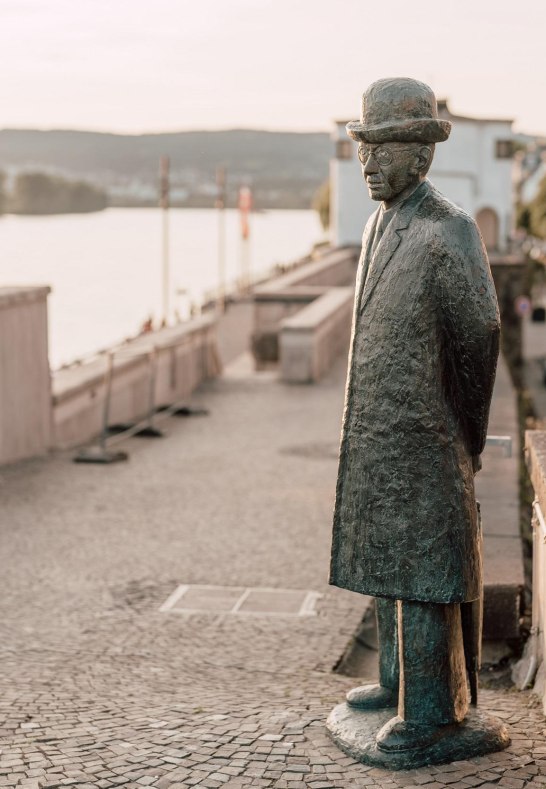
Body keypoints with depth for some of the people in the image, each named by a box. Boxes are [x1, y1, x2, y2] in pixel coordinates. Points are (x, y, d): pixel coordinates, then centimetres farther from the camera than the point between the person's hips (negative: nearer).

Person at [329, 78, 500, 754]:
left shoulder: (449, 232, -16)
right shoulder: (381, 226, 10)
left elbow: (479, 336, -11)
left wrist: (467, 439, 0)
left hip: (421, 441, -9)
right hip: (374, 436, 9)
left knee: (423, 576, -2)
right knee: (387, 564, 17)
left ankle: (432, 706, 9)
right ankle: (399, 679, 31)